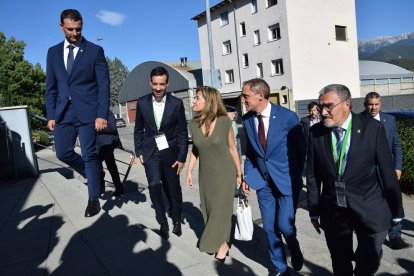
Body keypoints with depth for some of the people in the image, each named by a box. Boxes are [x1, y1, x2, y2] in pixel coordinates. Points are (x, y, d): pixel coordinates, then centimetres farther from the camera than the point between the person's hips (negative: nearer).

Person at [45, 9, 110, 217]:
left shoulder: (95, 51, 0)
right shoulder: (53, 52, 12)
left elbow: (103, 85, -5)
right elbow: (51, 86, 13)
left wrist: (102, 114, -14)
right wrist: (51, 114, 6)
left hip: (87, 111, -4)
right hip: (63, 112, 5)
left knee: (89, 155, -2)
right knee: (63, 152, 2)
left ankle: (94, 199, 12)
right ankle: (94, 174, 28)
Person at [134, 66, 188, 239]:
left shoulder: (176, 104, -8)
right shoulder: (142, 103, -3)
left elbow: (183, 133, -3)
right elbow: (138, 130, 8)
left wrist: (182, 157, -4)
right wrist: (139, 152, 4)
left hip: (170, 152, 0)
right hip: (151, 153, 1)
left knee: (173, 188, 8)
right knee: (154, 185, -15)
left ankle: (176, 220, 32)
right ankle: (163, 223, 3)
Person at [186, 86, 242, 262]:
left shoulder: (224, 122, -17)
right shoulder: (194, 124, -8)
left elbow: (232, 148, -7)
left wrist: (239, 173, -1)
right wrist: (189, 170, 5)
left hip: (225, 172, -3)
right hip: (205, 173, 4)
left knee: (221, 208, 5)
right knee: (208, 208, 12)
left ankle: (222, 244, 27)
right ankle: (217, 242, 34)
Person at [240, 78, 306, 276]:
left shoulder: (287, 116, -13)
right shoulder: (247, 120, 0)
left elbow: (301, 148, -4)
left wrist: (296, 176, -1)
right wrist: (247, 175, 3)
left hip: (286, 180, -4)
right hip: (263, 181, 4)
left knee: (284, 225, -8)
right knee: (270, 228, 8)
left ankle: (294, 248, 29)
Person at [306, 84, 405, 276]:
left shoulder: (372, 128, -11)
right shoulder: (316, 132, -6)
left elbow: (387, 172, -6)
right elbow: (312, 174, -1)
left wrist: (396, 211, 0)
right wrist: (314, 211, 2)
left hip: (369, 211, -2)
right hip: (333, 212, 2)